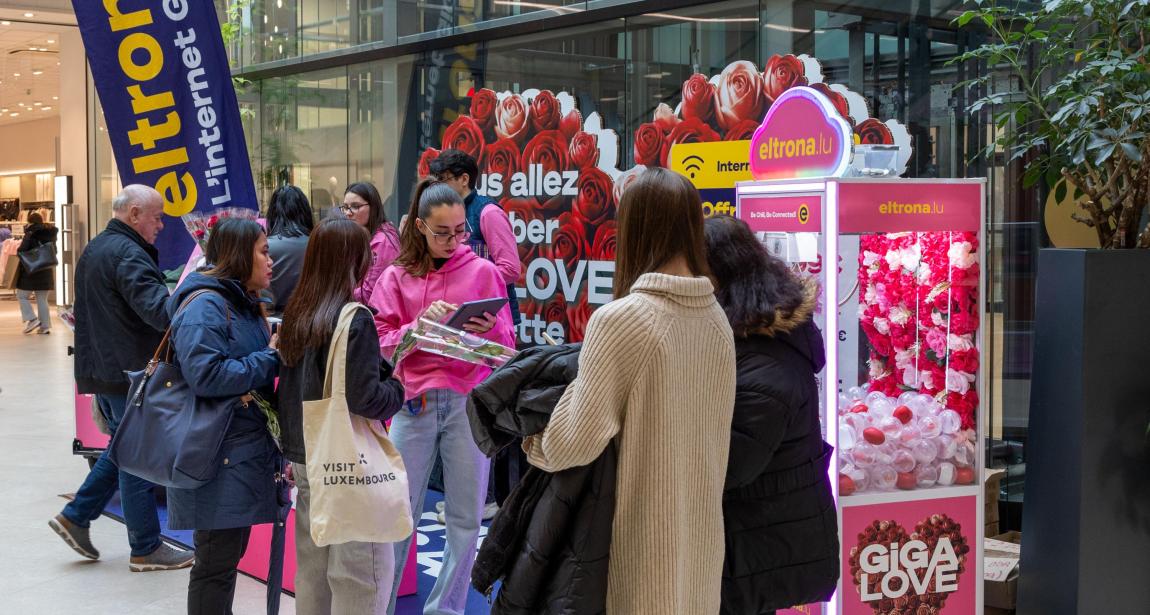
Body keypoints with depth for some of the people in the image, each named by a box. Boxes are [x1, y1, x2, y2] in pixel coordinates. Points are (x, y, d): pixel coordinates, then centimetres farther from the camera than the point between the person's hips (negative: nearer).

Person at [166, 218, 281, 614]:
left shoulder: (247, 305, 16)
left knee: (231, 554, 16)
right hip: (218, 458, -10)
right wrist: (271, 360, -18)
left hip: (246, 453, 10)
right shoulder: (206, 305, -15)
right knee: (216, 563, -3)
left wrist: (277, 354, 4)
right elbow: (206, 375, -26)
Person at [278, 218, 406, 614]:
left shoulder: (296, 315, 7)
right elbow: (364, 399, -20)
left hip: (305, 461, 8)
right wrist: (398, 388, -4)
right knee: (359, 580, -1)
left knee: (312, 574, 15)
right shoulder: (354, 319, -16)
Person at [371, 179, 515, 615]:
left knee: (466, 517, 4)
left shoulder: (483, 272, 3)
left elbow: (507, 347, 3)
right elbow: (380, 346, -1)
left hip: (469, 403, 0)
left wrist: (491, 330, -18)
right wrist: (420, 325, -16)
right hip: (413, 403, 0)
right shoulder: (396, 277, 6)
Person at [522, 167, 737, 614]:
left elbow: (573, 443, -16)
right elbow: (705, 428, 8)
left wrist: (530, 439, 4)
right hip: (700, 534, 6)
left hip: (643, 539, -6)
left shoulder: (621, 319, -19)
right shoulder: (717, 319, 1)